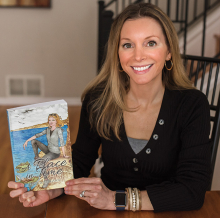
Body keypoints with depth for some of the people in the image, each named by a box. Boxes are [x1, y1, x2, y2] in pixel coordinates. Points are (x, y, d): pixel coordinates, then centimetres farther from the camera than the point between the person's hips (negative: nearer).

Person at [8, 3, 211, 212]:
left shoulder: (192, 105, -13)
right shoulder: (98, 99, -7)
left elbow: (193, 191, -17)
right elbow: (80, 162, 3)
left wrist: (117, 199, -23)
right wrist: (52, 189, -17)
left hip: (165, 213, -1)